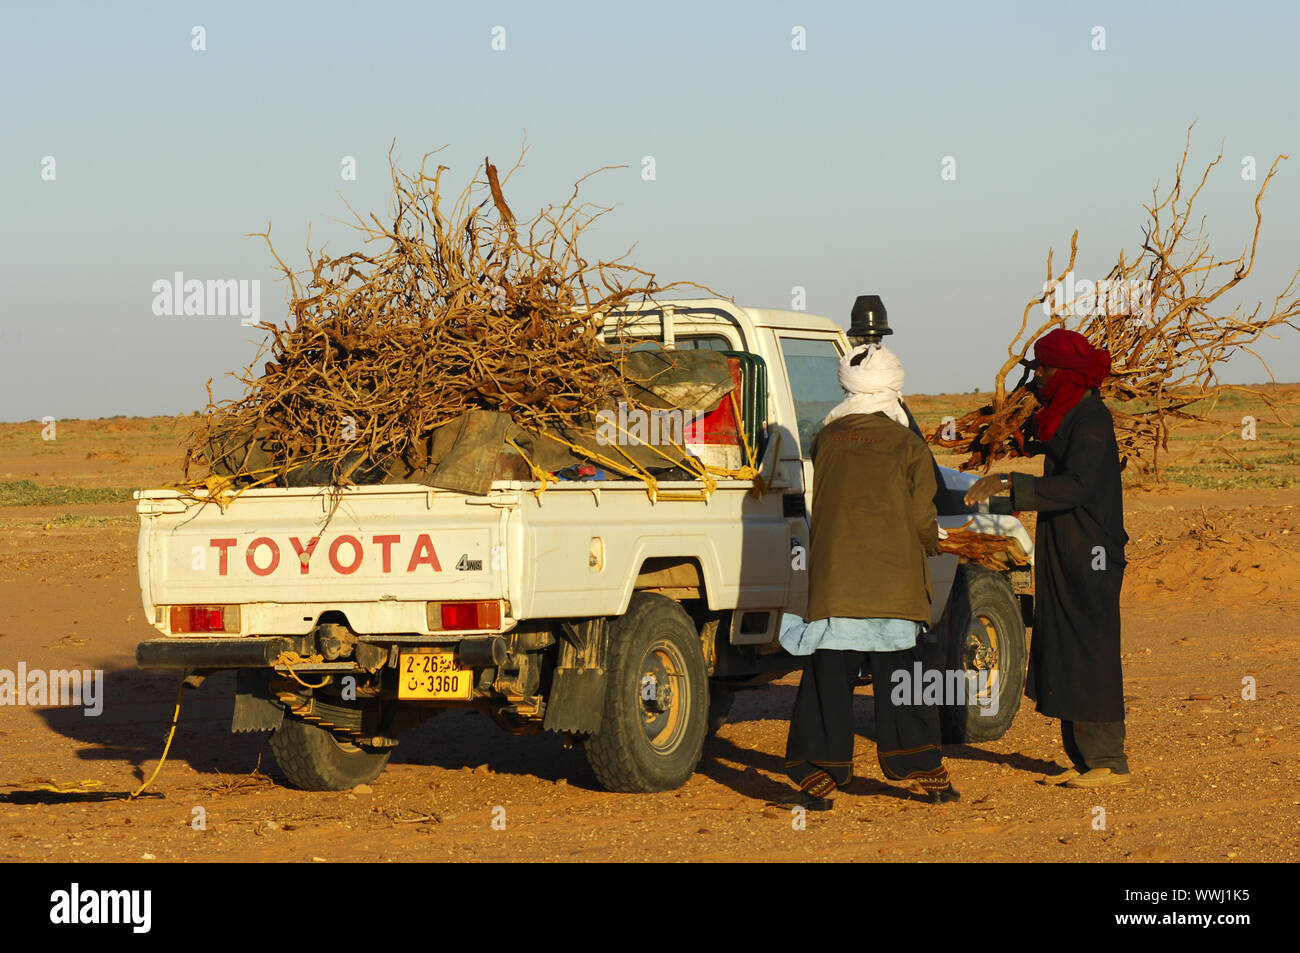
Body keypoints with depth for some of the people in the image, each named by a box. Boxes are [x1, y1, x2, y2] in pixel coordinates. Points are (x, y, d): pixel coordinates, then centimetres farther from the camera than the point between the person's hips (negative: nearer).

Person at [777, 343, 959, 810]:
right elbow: (922, 520, -2)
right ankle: (929, 776, 11)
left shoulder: (826, 439, 4)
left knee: (828, 679, 3)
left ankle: (818, 777, -2)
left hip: (834, 578, 1)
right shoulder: (909, 447, -2)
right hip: (893, 579, -1)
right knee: (901, 681, 7)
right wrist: (931, 542, 20)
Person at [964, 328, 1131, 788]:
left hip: (1089, 558, -10)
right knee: (1063, 657, 10)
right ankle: (1083, 759, 15)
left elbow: (1076, 486, -28)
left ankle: (1111, 762, -2)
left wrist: (1009, 483, -30)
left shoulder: (1091, 419, -16)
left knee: (1090, 655, -6)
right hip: (1063, 556, 10)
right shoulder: (1066, 414, 13)